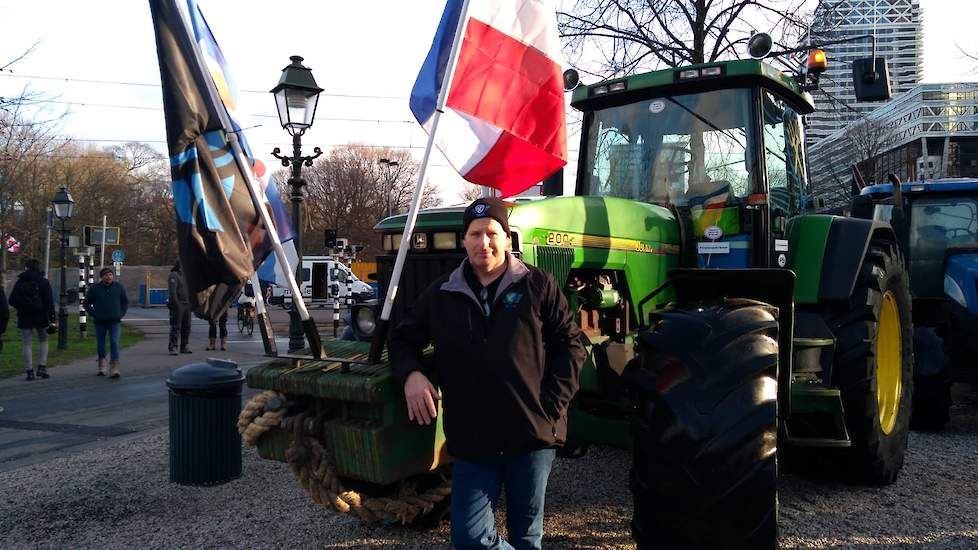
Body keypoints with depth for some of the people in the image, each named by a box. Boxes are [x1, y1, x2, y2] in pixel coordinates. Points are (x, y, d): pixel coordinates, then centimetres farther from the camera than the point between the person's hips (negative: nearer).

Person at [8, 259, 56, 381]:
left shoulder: (19, 282, 1)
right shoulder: (44, 282, -2)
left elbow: (12, 301, 3)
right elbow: (49, 302, -7)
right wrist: (52, 319, -7)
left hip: (24, 318, 0)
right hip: (40, 317, 0)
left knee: (27, 344, 5)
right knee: (43, 341, 16)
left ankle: (29, 371, 3)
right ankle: (42, 367, 4)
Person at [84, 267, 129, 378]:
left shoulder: (119, 287, 5)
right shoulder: (94, 288, 3)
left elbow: (125, 302, 17)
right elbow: (87, 303, 13)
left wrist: (121, 314, 6)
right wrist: (94, 314, 2)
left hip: (114, 322, -1)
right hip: (100, 322, 1)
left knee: (114, 344, -10)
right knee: (100, 344, 9)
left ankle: (115, 369, -13)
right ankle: (101, 367, 24)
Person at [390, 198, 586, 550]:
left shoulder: (537, 285, 0)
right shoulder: (441, 295, 6)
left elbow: (570, 344, 1)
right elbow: (403, 338, 15)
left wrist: (552, 404, -8)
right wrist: (411, 374, -7)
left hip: (532, 434, -1)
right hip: (472, 441, 2)